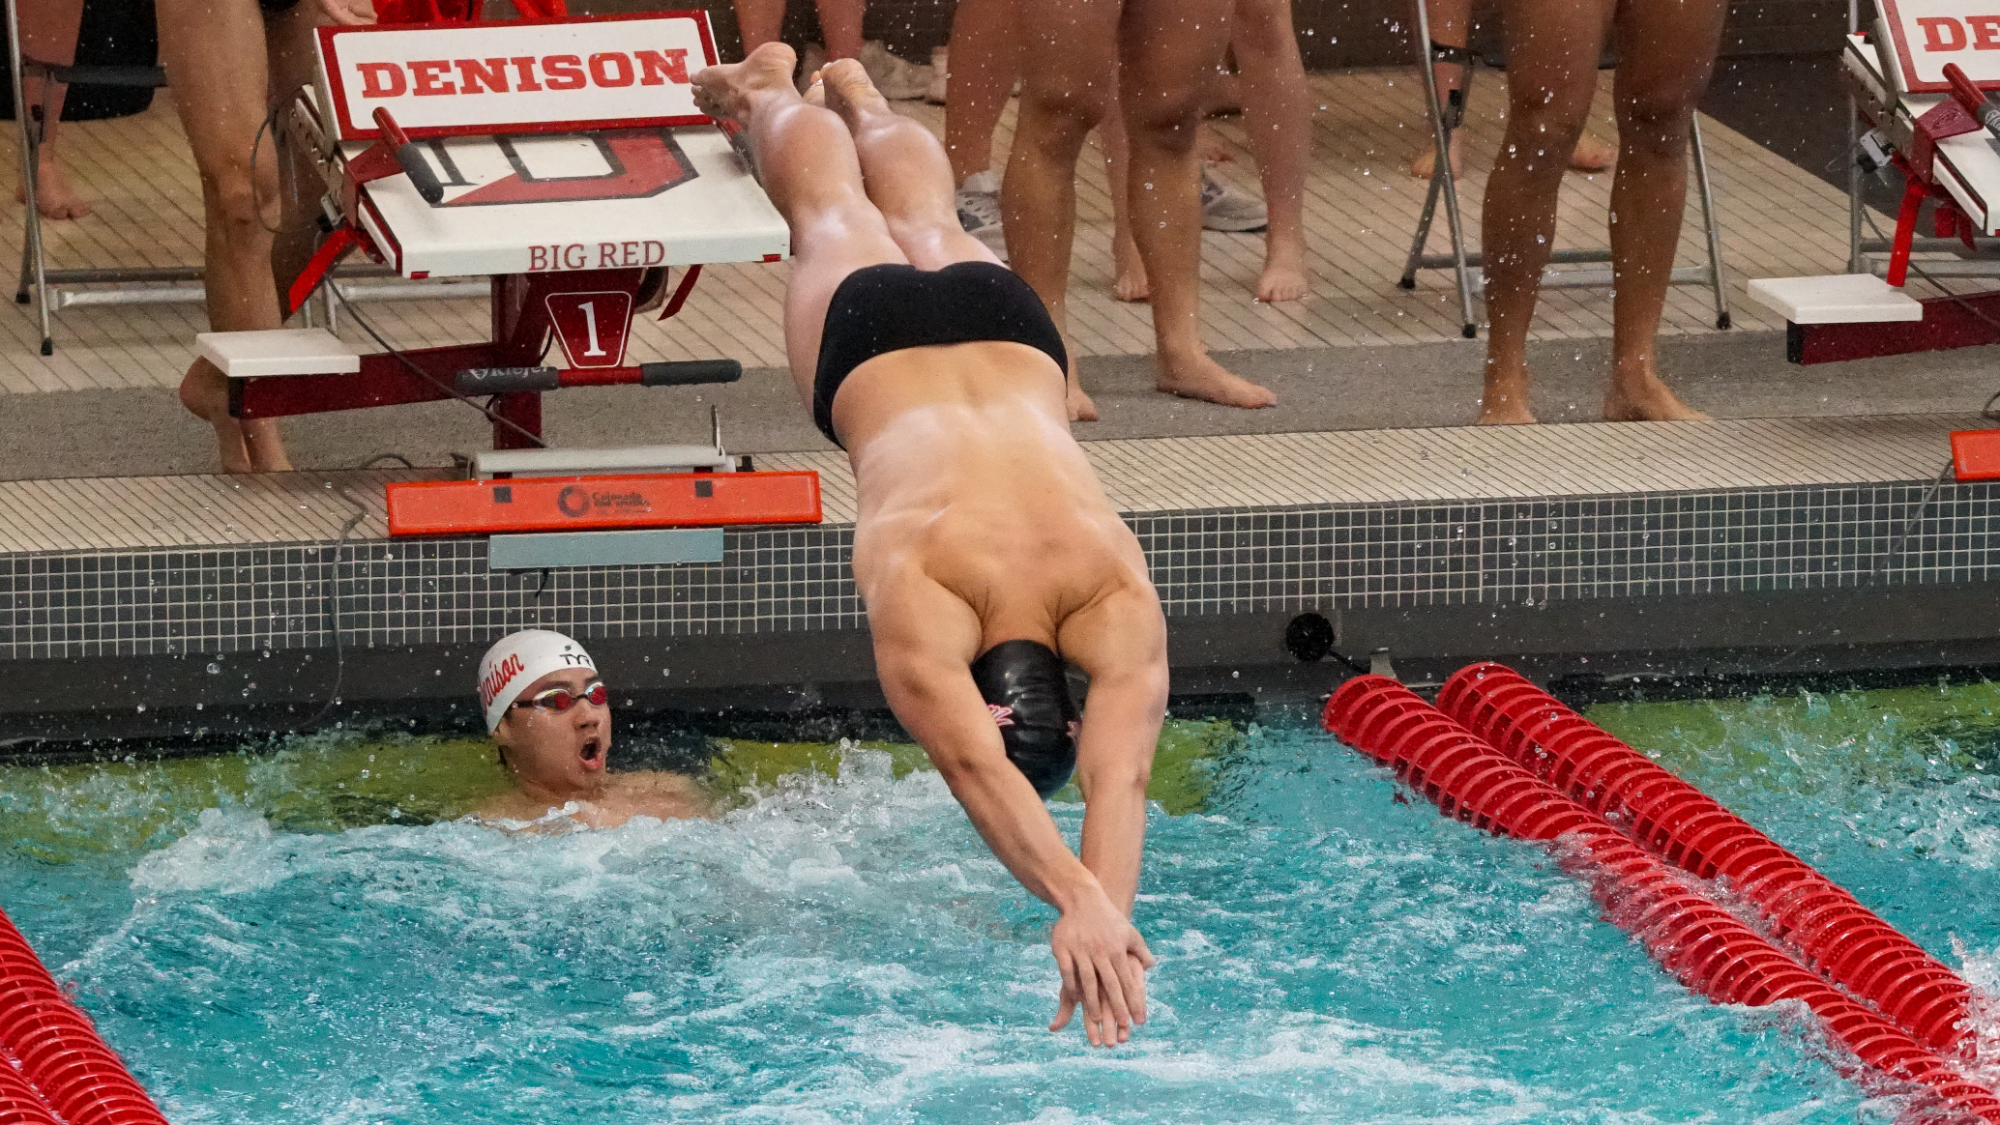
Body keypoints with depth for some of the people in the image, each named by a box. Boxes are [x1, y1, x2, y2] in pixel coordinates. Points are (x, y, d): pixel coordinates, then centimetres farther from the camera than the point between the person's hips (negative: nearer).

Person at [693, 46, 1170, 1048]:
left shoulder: (1118, 600, -45)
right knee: (831, 211, 33)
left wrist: (1106, 920, -68)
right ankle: (768, 88, 68)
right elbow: (976, 774, -61)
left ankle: (854, 91, 71)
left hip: (1003, 329, 2)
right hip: (870, 334, -2)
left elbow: (1122, 779, -53)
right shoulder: (919, 593, -49)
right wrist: (1078, 902, -75)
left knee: (925, 227, 37)